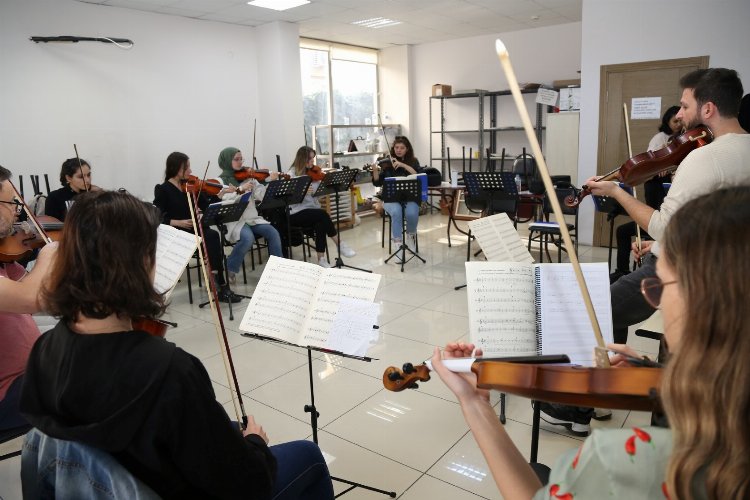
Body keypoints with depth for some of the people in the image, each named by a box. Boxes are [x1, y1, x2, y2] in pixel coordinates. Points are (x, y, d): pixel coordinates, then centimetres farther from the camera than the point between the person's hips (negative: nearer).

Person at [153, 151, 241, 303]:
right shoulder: (163, 190, -1)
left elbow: (207, 207, 5)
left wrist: (219, 196, -10)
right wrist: (177, 222, -19)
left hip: (196, 229, 4)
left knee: (213, 235, -29)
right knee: (212, 237, -30)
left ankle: (218, 282, -28)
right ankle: (222, 285, -28)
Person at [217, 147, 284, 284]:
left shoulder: (248, 177, 10)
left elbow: (261, 195, 1)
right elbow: (226, 200, -18)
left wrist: (271, 182, -14)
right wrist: (241, 189, -32)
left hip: (252, 218, 4)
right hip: (234, 221, -4)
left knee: (273, 232, -22)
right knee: (248, 238, -33)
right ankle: (229, 269, -9)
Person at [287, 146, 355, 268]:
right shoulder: (292, 174, -5)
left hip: (312, 210, 5)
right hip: (296, 213, -4)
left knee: (321, 223, -28)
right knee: (323, 214, -28)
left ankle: (321, 259, -23)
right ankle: (340, 245, -17)